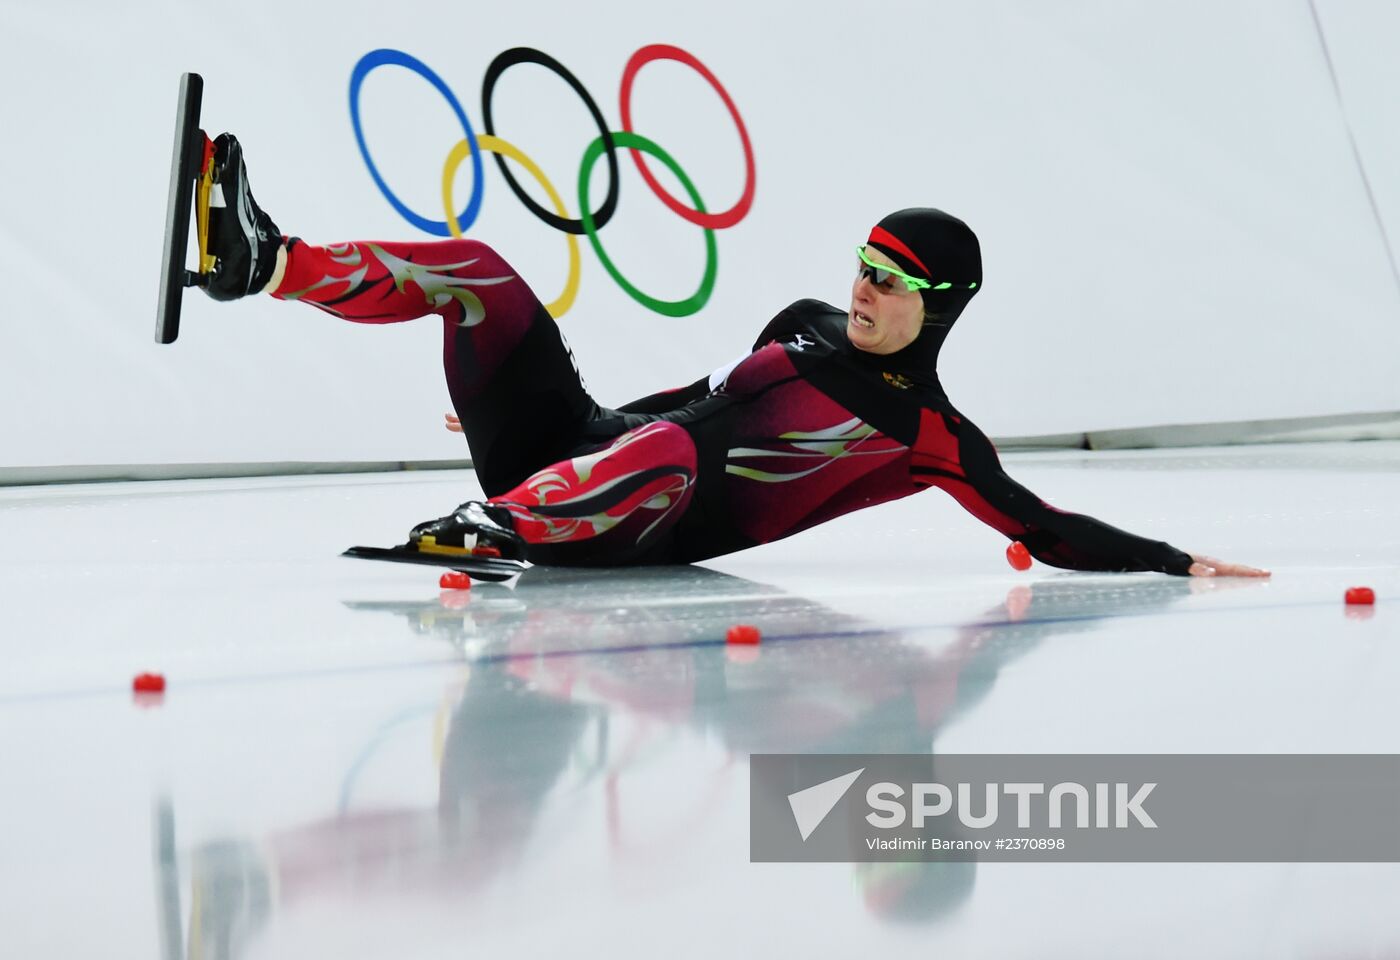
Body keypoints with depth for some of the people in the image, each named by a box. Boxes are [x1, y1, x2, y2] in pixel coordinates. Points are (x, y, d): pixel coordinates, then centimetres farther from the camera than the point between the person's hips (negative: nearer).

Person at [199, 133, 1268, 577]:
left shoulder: (927, 430, -1)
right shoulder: (806, 324, 18)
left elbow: (1042, 529, -2)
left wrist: (1172, 561, -12)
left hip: (657, 525, -7)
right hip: (583, 438, 7)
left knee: (667, 454, -43)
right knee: (473, 271, -6)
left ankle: (495, 523, -52)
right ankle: (268, 264, -20)